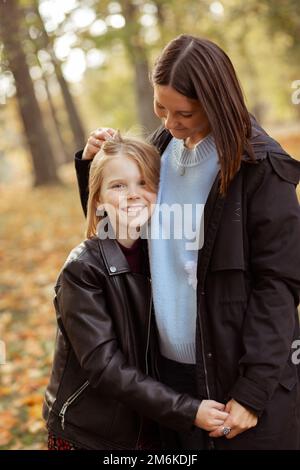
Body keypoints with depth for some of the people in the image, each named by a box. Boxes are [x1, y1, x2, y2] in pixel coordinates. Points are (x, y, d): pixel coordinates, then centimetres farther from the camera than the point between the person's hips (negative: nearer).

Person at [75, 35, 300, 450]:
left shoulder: (259, 167, -13)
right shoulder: (160, 150, 4)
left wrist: (254, 389, -16)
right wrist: (94, 166, 1)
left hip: (240, 371, -5)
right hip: (170, 367, 5)